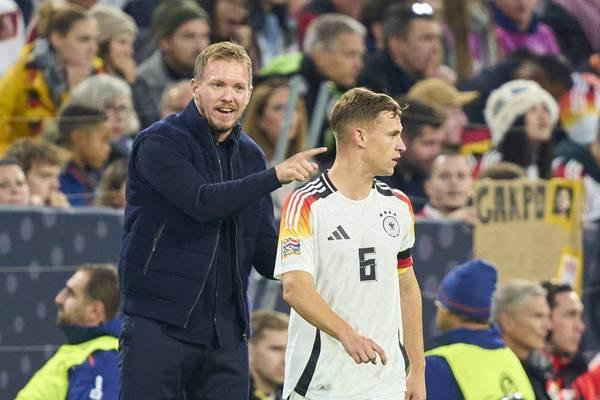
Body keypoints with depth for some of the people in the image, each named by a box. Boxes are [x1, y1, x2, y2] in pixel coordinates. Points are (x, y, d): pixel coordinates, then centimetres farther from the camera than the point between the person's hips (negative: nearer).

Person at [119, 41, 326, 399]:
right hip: (159, 325, -6)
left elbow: (265, 253, 15)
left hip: (227, 332, 6)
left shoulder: (250, 155, 13)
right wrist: (276, 175, -25)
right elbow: (203, 202, -23)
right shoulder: (160, 142, -6)